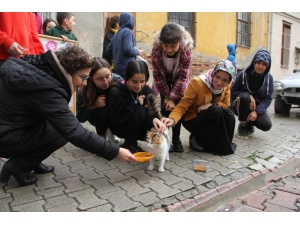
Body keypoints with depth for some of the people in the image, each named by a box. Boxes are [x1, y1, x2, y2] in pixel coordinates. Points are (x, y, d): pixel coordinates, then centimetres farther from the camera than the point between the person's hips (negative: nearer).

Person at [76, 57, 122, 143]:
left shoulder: (117, 80, -30)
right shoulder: (83, 91, -29)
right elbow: (80, 118, -18)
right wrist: (94, 105, -34)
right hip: (98, 116, -2)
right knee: (102, 112, -32)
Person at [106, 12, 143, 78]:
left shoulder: (116, 33, 14)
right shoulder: (127, 32, -8)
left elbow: (108, 51, 16)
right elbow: (128, 49, -19)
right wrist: (138, 52, -2)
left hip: (117, 68, 8)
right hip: (127, 68, -8)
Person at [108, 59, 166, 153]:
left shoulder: (148, 91, -12)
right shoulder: (115, 92, -22)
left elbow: (151, 112, -16)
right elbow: (115, 121, -22)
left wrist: (154, 119, -40)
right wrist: (134, 103, -27)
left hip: (139, 129, 4)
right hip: (120, 128, -3)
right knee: (140, 110, -31)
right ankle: (129, 145, -11)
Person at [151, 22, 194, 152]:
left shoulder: (186, 50, -32)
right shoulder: (156, 50, -31)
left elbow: (182, 76, -23)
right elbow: (157, 75, -19)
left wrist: (173, 97, -22)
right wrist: (166, 96, -16)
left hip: (179, 81, 0)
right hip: (163, 81, 0)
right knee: (165, 108, -8)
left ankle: (176, 140, 9)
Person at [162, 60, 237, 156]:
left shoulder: (226, 86, -11)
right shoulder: (197, 83, -27)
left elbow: (226, 104, -3)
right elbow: (182, 106, -29)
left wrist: (211, 104, -25)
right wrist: (172, 119, -49)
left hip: (210, 117, 5)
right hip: (192, 120, -5)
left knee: (229, 116, -22)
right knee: (216, 110, -30)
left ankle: (223, 143, 4)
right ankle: (198, 141, -10)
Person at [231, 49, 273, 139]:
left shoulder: (269, 78, -6)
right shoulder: (243, 74, -14)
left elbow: (268, 98, -7)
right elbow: (233, 92, -8)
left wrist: (257, 111, -22)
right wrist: (249, 96, -25)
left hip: (257, 107, 2)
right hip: (240, 105, -2)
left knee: (266, 125, -25)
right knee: (244, 97, -37)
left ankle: (249, 123, 14)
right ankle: (242, 125, -12)